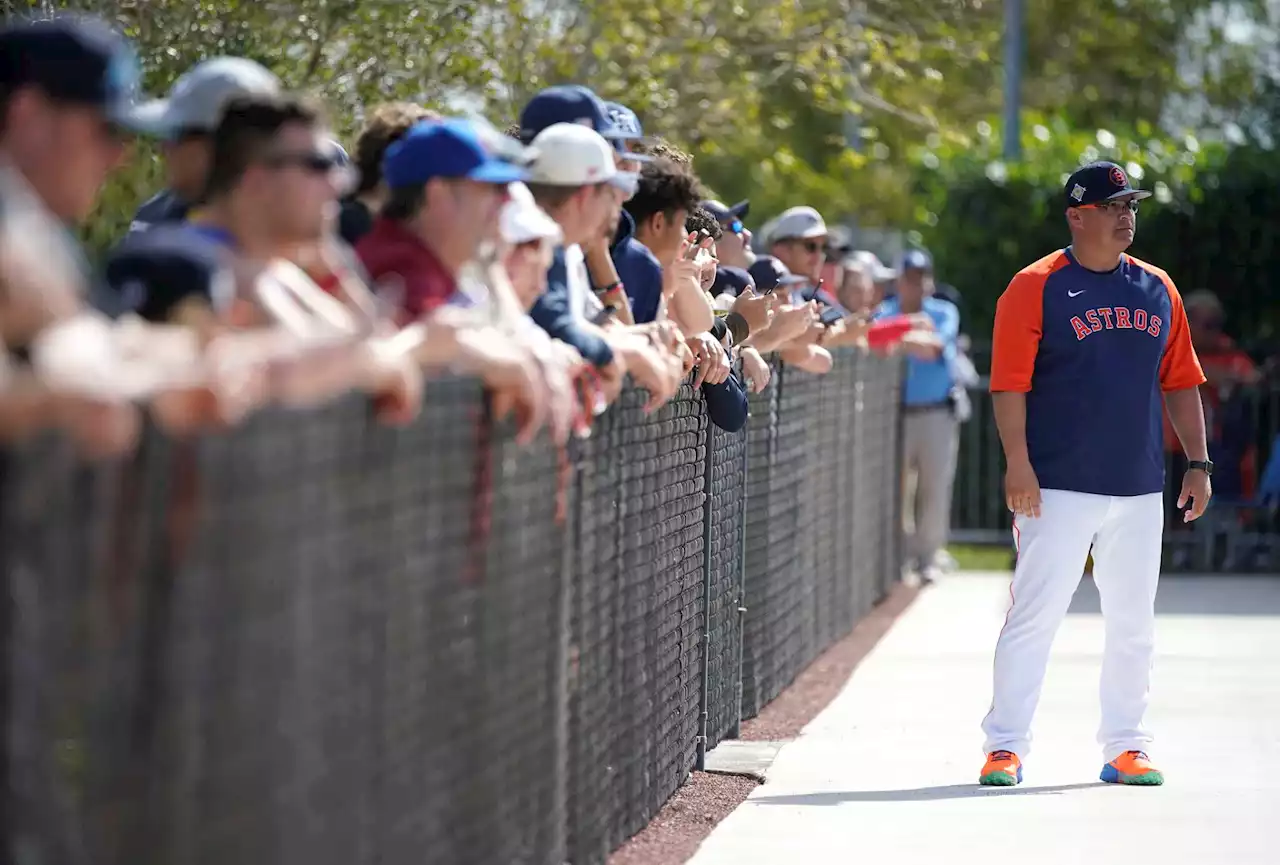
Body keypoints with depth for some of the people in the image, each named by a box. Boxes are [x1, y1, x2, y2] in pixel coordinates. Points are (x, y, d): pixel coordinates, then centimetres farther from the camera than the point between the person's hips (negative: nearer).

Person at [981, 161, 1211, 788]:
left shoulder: (1157, 289, 12)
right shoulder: (1035, 287, -4)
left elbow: (1181, 382, 16)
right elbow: (1009, 384, -9)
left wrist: (1198, 462, 9)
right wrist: (1018, 465, -18)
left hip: (1140, 489, 5)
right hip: (1059, 487, -5)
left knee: (1133, 624, 9)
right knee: (1034, 616, -6)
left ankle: (1124, 749, 18)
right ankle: (1005, 747, -1)